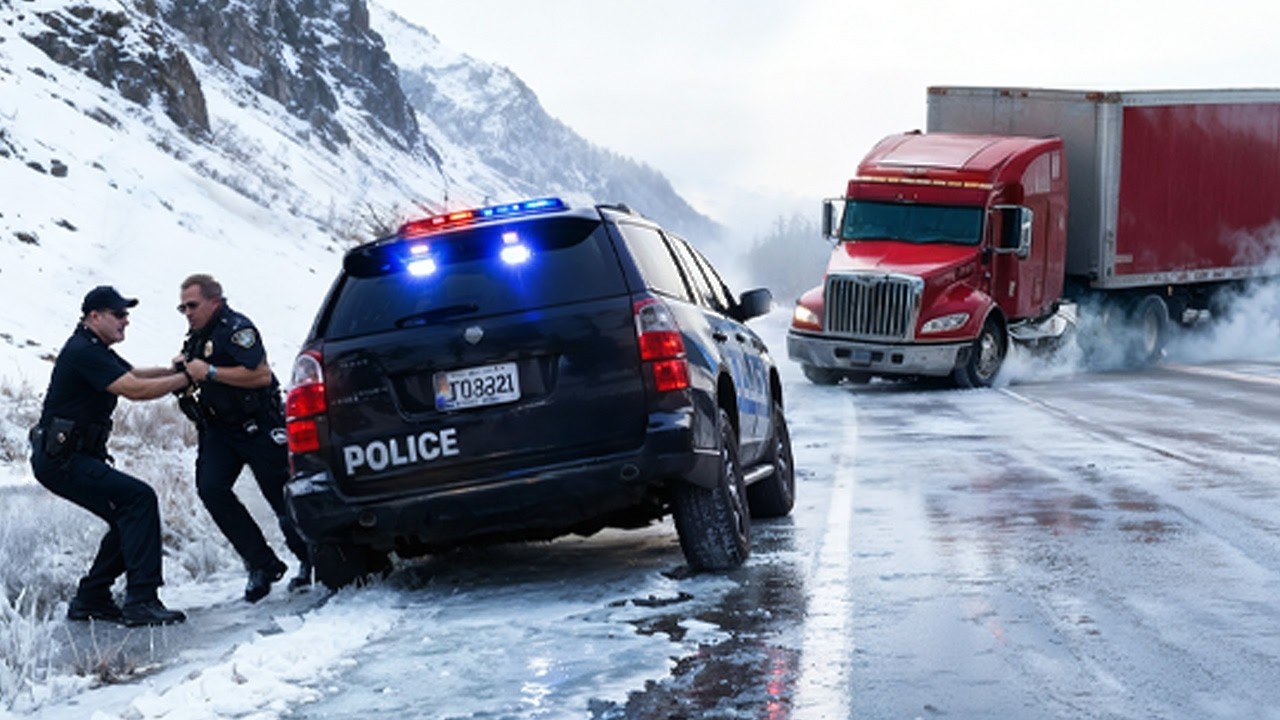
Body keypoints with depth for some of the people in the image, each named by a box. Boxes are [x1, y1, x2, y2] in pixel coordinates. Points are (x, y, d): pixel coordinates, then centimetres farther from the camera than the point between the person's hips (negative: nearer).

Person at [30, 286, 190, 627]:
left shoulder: (95, 351, 16)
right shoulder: (84, 352, -17)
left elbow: (133, 374, 25)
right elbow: (134, 389, -24)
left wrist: (173, 370, 9)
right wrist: (186, 377, -18)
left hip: (73, 456, 11)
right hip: (60, 461, -11)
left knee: (129, 516, 11)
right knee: (139, 499, -19)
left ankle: (90, 599, 16)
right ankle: (141, 601, -23)